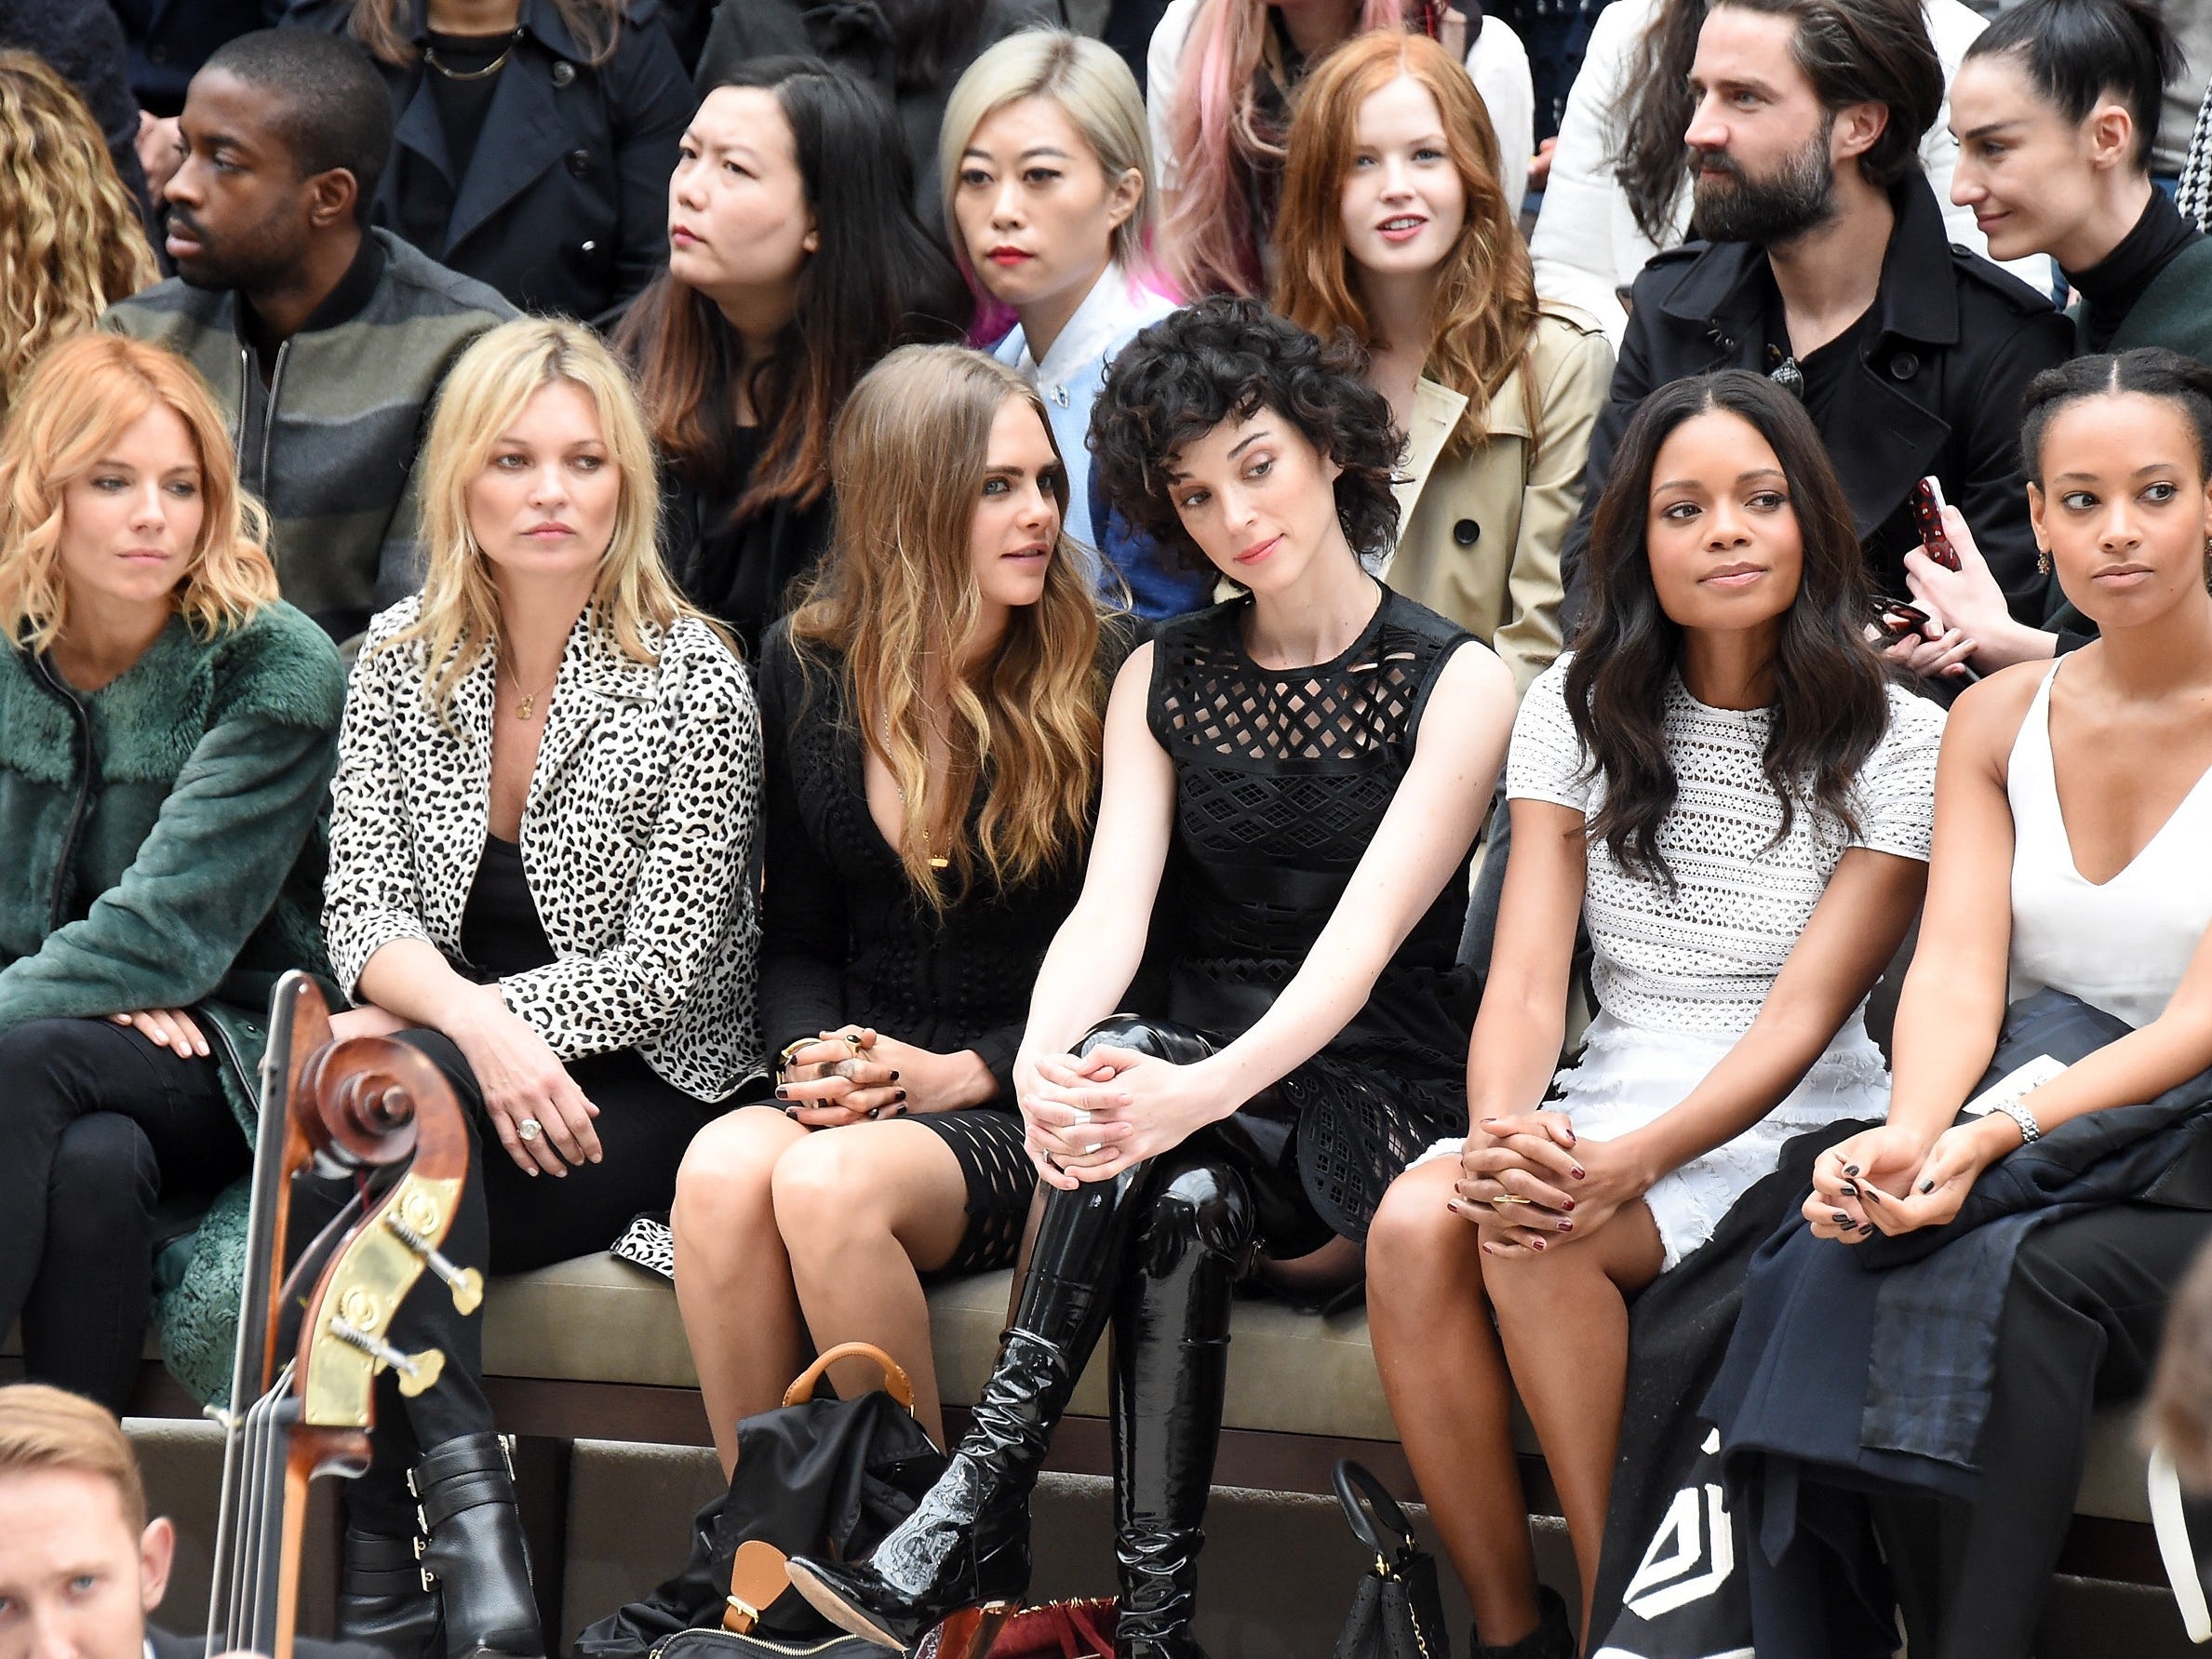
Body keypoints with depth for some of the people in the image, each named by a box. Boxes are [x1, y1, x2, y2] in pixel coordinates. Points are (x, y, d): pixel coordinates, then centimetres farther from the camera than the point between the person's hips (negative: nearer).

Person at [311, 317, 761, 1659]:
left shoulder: (694, 680, -6)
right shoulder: (402, 663, 6)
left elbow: (664, 965, -11)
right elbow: (362, 914, -2)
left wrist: (414, 1030, -18)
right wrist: (477, 1024, -25)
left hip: (642, 1095, -3)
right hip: (447, 1063, 3)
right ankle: (462, 1510, -34)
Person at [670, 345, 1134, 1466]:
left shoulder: (1101, 680, -2)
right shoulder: (805, 669, 9)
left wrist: (964, 1074, -13)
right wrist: (814, 1056, -4)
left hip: (1032, 1111, -3)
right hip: (855, 1088, 3)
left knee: (830, 1183, -34)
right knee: (722, 1167, -31)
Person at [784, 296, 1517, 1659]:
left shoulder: (1457, 685, -2)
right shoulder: (1163, 680, 13)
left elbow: (1363, 942, -16)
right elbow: (1109, 908, -3)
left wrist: (1207, 1087, -35)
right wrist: (1043, 1058, -27)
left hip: (1373, 1108, -3)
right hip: (1201, 1093, 3)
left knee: (1153, 1117, -34)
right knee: (1182, 1205, -34)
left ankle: (971, 1531, -36)